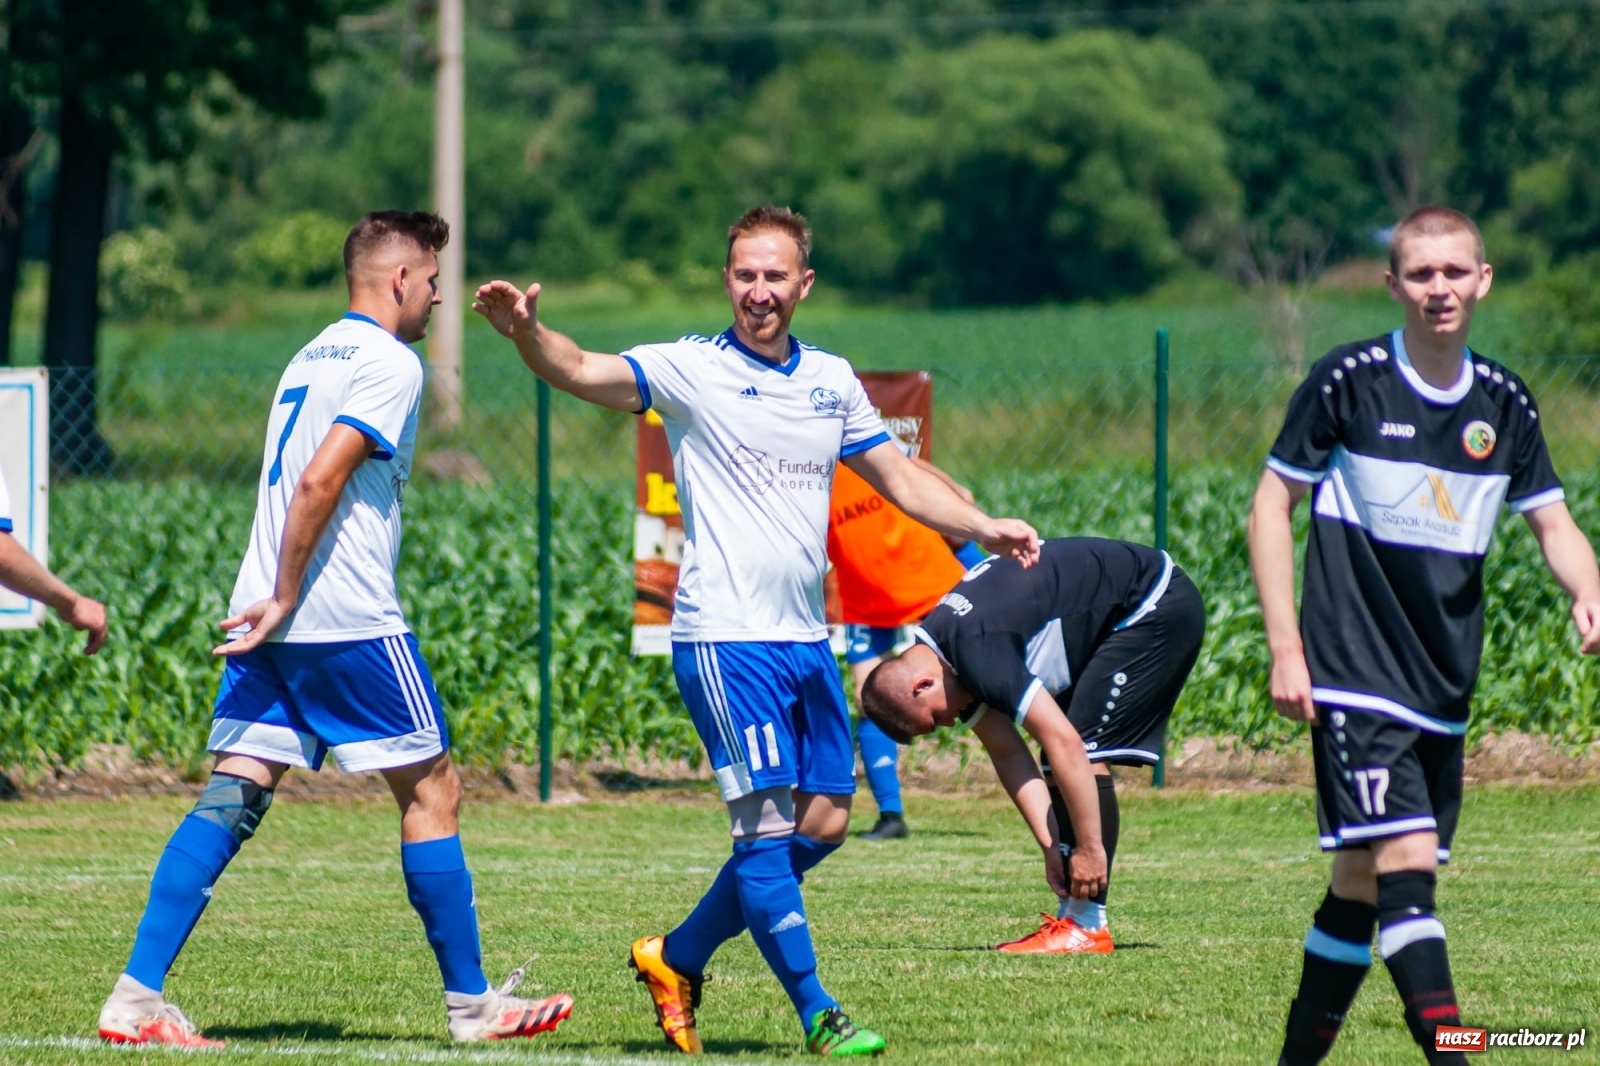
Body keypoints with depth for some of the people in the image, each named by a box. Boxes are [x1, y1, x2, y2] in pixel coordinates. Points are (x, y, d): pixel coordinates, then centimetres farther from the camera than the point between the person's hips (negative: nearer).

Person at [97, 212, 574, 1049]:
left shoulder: (309, 360, 20)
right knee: (431, 791, 3)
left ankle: (135, 997, -9)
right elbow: (320, 481, -17)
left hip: (273, 617, 8)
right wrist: (285, 601, -14)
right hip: (350, 622, -8)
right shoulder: (389, 364, -7)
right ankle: (471, 1003, 9)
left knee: (232, 797, 1)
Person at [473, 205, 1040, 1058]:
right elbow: (582, 373, -20)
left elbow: (901, 479, 18)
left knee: (823, 822, 10)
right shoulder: (693, 370, -6)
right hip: (724, 636, -7)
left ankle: (678, 957, 25)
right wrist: (525, 332, -40)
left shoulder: (831, 380, 10)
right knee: (766, 821, -10)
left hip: (806, 636, 7)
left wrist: (984, 529, 5)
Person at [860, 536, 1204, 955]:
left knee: (1085, 751, -16)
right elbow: (1007, 755, 5)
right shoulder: (949, 658, 1)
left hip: (1157, 607, -10)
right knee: (1063, 762, 7)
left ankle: (1087, 925, -14)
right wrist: (1052, 847, -3)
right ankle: (1073, 918, 6)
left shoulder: (977, 652, -28)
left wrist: (1089, 848, -25)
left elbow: (1065, 743, -31)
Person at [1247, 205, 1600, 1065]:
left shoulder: (1504, 404, 7)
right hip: (1355, 677, -5)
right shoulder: (1347, 381, -6)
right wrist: (1285, 647, -7)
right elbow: (1272, 504, -1)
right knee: (1405, 860, -18)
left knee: (1364, 881, 10)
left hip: (1444, 689, 5)